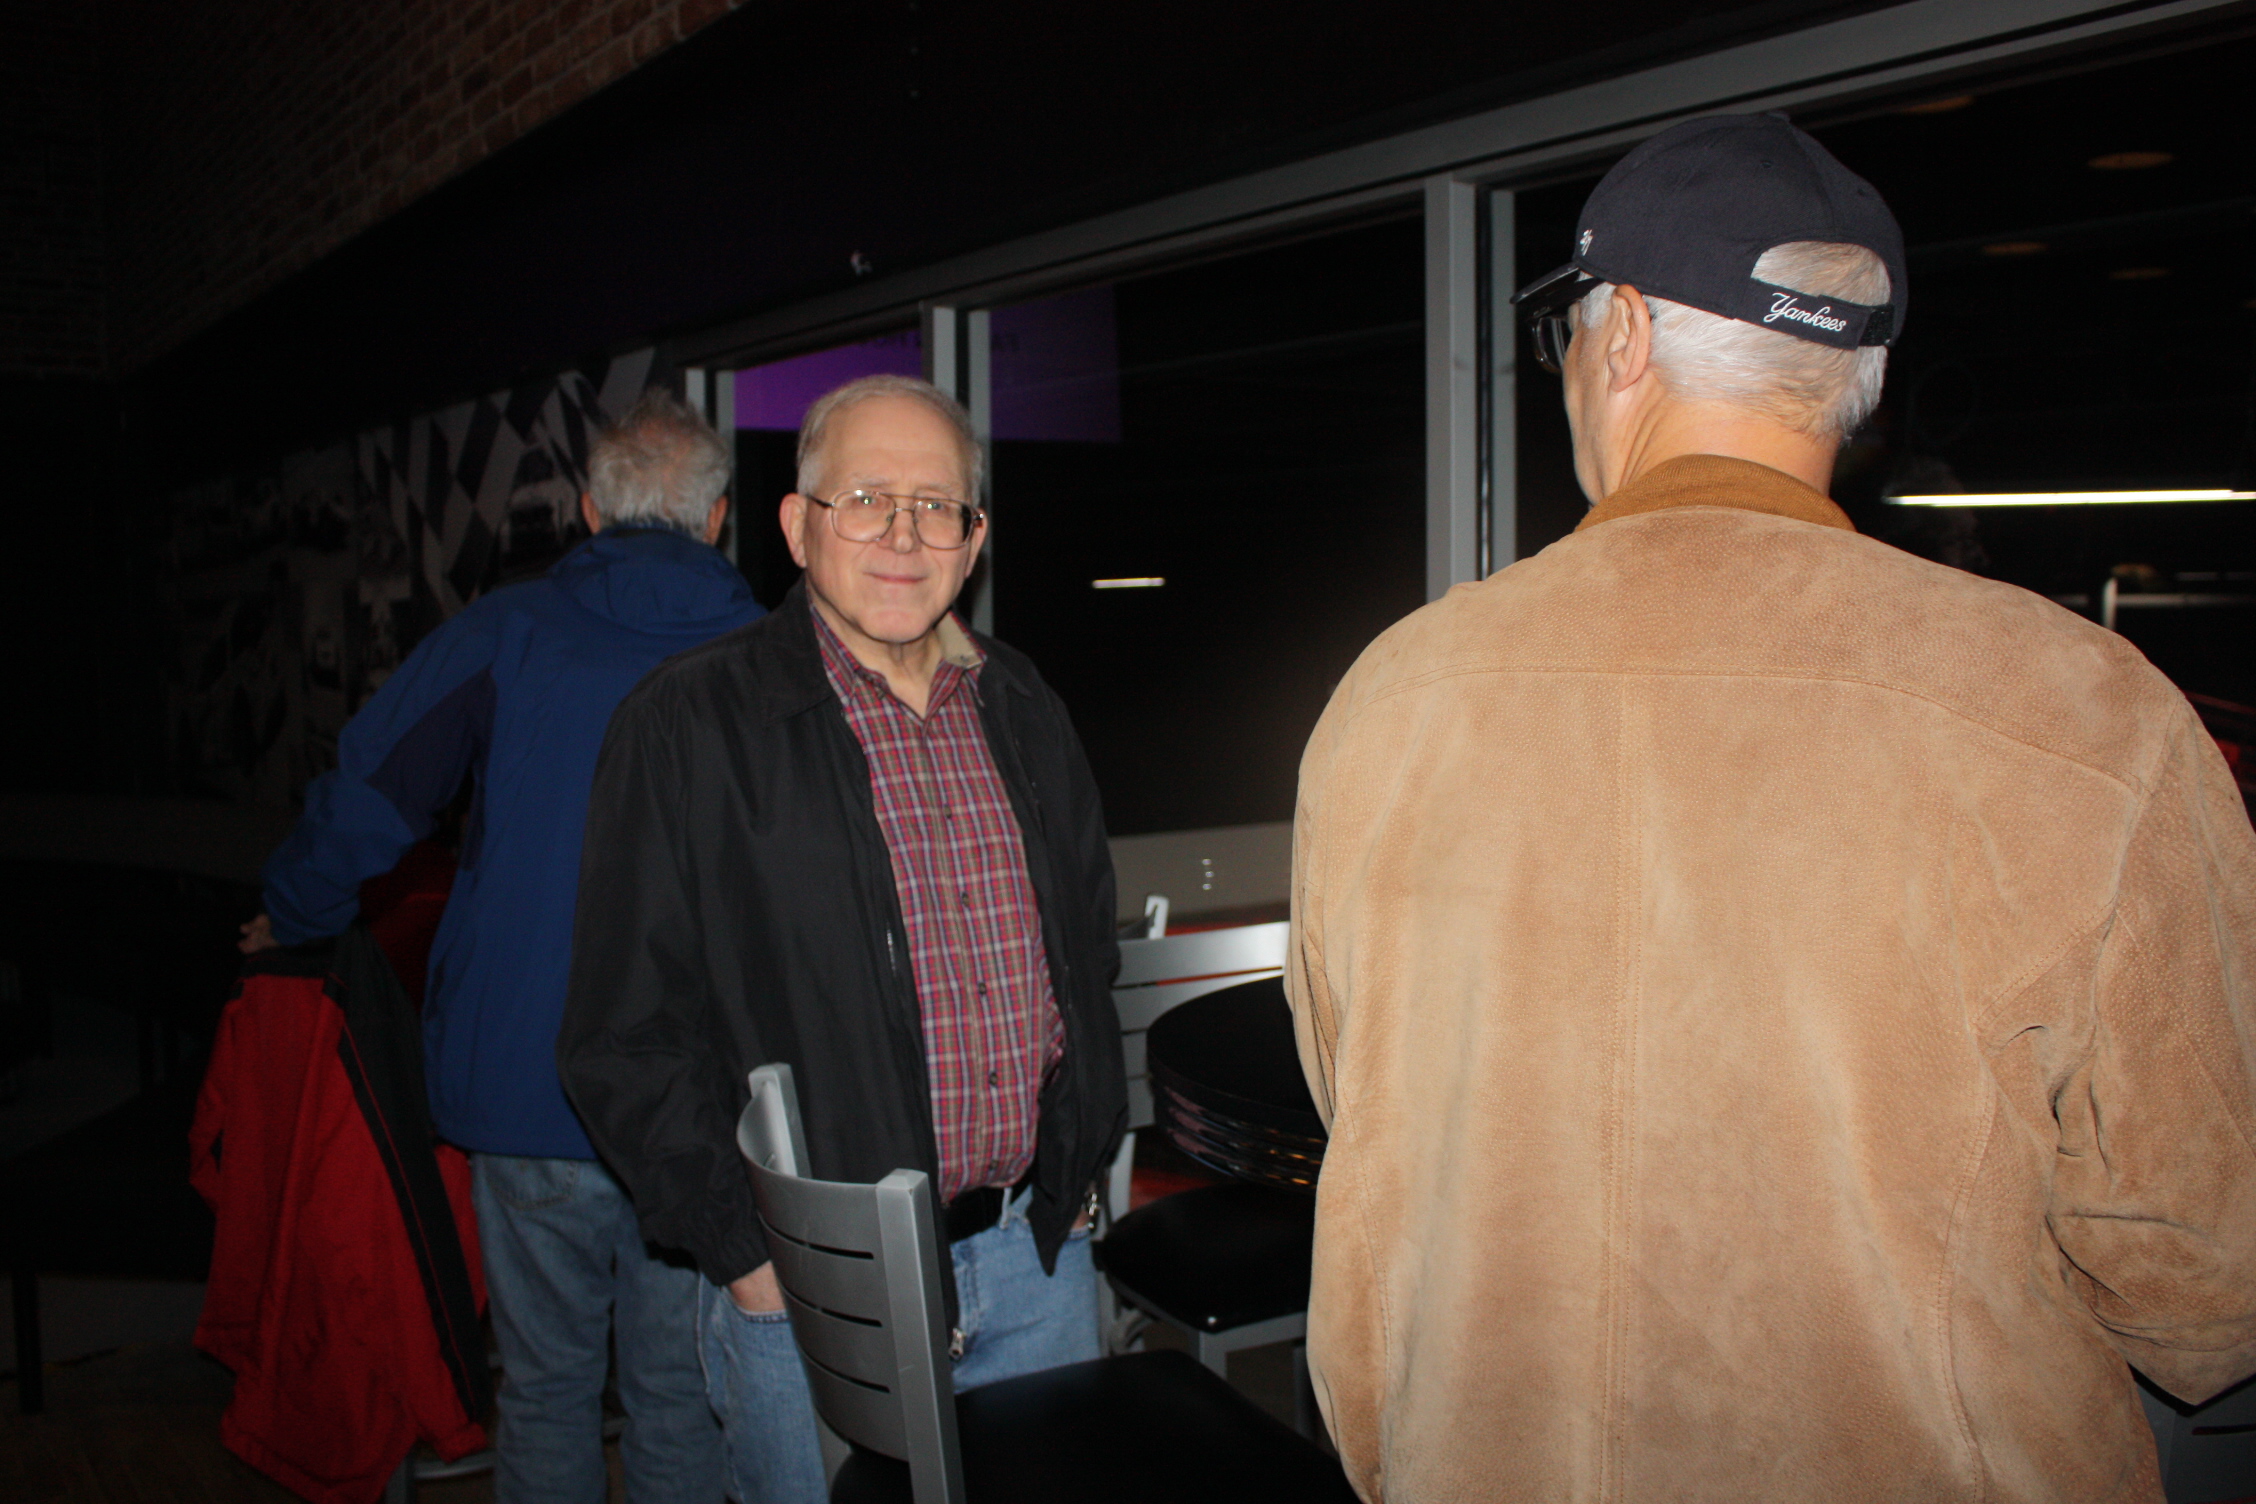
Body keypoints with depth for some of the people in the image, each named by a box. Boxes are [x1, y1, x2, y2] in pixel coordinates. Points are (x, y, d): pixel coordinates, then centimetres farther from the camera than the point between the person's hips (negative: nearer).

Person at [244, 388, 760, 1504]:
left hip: (527, 1088, 0)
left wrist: (296, 919, 21)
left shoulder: (505, 635, -2)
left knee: (546, 1382, 16)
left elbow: (364, 795, 2)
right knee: (682, 1392, 13)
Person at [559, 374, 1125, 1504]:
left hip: (1040, 1256, 5)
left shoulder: (1022, 711, 8)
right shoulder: (689, 724, -9)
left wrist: (1081, 1166, 11)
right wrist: (751, 1254, -12)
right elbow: (625, 1036, -10)